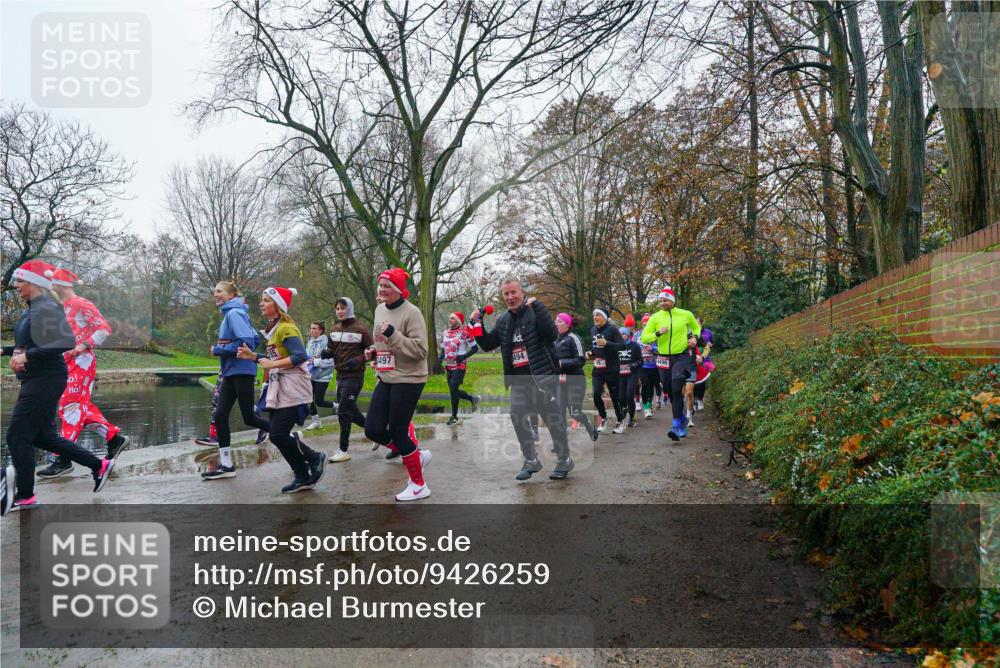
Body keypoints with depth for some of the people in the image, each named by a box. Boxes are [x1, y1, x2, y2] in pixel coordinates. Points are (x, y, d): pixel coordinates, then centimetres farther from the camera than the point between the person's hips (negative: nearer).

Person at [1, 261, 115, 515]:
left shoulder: (46, 308, -16)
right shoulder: (33, 309, 13)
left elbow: (67, 342, -27)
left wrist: (27, 356, -28)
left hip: (45, 380, -10)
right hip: (37, 380, 10)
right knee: (43, 436, 14)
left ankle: (25, 496, 10)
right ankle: (99, 465, 21)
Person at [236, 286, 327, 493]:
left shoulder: (286, 328, -14)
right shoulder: (273, 329, 15)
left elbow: (300, 356, -23)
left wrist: (273, 364, -22)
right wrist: (253, 356, 10)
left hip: (292, 390, -10)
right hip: (280, 389, 10)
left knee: (278, 435, -11)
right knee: (277, 434, 8)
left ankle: (315, 458, 9)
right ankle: (303, 477, 18)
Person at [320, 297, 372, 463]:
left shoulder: (360, 330, -9)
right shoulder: (334, 330, 9)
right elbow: (331, 350, 17)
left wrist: (357, 360, -21)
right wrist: (326, 353, -5)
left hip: (354, 376, -7)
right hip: (340, 375, 7)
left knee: (344, 412, -8)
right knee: (350, 410, 14)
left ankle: (343, 450, 1)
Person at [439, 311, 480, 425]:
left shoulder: (464, 333, -11)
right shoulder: (445, 333, 9)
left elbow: (474, 348, -7)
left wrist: (464, 356, -19)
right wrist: (440, 358, 1)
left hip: (459, 366, -7)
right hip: (448, 366, 7)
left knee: (453, 388, -13)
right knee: (454, 390, 9)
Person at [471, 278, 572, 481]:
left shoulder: (535, 311, -7)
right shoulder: (503, 320, 12)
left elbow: (552, 335, -21)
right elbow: (488, 344, 14)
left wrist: (537, 307, -24)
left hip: (543, 376, -6)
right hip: (518, 380, 6)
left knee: (554, 419, 0)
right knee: (518, 418, 5)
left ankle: (564, 461, 17)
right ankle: (531, 461, 20)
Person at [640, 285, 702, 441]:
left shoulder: (686, 315, 0)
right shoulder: (656, 317, 1)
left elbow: (696, 327, 19)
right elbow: (644, 338, -1)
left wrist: (695, 337, -1)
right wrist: (658, 333, -16)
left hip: (682, 357, -3)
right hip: (664, 358, 3)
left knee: (676, 390, -18)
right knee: (670, 392, 13)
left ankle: (677, 426, -17)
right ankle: (682, 420, 36)